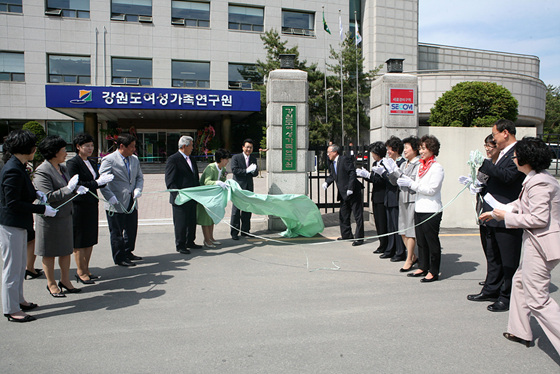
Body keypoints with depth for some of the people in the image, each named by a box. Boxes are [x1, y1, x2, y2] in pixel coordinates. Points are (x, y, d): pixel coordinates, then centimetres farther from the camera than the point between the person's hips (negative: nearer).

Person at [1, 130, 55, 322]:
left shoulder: (18, 167, 8)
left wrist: (36, 193, 4)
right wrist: (43, 209, -21)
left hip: (19, 224, 10)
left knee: (19, 265, 20)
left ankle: (18, 300, 34)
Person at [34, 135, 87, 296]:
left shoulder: (62, 167, 8)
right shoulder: (42, 172, -17)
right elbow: (48, 196, -23)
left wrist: (77, 188, -1)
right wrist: (69, 188, -24)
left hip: (65, 215, 8)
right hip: (50, 218, -8)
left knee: (66, 250, 14)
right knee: (50, 253, 8)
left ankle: (65, 281, 27)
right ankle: (51, 284, 23)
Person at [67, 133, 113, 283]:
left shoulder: (90, 163, 13)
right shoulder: (72, 163, -11)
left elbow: (95, 182, 14)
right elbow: (76, 185, -19)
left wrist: (104, 180, -8)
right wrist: (97, 182, -21)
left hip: (91, 205, 8)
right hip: (79, 206, -8)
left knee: (90, 240, 13)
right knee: (79, 242, 2)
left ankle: (86, 270, 24)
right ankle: (81, 272, 13)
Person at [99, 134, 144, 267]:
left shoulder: (134, 159, 10)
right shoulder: (109, 160, -11)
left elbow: (139, 177, 18)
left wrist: (138, 189, -1)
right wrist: (110, 198, -20)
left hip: (131, 203, 7)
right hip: (116, 205, -6)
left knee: (132, 230, 16)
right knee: (117, 232, 5)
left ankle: (128, 252, 35)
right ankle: (119, 258, 18)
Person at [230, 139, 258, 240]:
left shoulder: (253, 159, 13)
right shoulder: (236, 158, -2)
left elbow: (256, 174, 8)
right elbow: (234, 170, -13)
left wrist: (253, 170, -14)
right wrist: (247, 170, -19)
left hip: (249, 188, 5)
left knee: (247, 210, 9)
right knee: (236, 210, -3)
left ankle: (245, 231, 20)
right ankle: (234, 232, 3)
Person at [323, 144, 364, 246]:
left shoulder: (345, 159, -12)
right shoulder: (332, 165, 13)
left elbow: (352, 173, -18)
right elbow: (332, 176, 21)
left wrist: (350, 188, -22)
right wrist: (326, 183, -1)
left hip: (353, 192, -9)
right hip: (343, 194, 9)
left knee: (358, 215, -2)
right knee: (343, 215, 16)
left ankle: (359, 238, 2)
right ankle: (346, 235, 29)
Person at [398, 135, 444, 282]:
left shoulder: (437, 167, -10)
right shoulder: (422, 166, 14)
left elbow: (431, 189, -17)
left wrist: (411, 184, -17)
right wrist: (405, 182, 1)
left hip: (431, 211, -8)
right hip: (419, 209, 8)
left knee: (432, 241, 1)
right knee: (421, 241, 14)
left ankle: (433, 272, 9)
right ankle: (423, 267, 25)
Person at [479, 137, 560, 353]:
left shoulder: (538, 183, -20)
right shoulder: (538, 178, 12)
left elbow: (539, 219, -25)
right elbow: (520, 204, 24)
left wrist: (507, 217, -15)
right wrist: (495, 212, 27)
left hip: (541, 245, -11)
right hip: (537, 243, 11)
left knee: (537, 299, -8)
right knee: (520, 281, 23)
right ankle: (520, 332, 34)